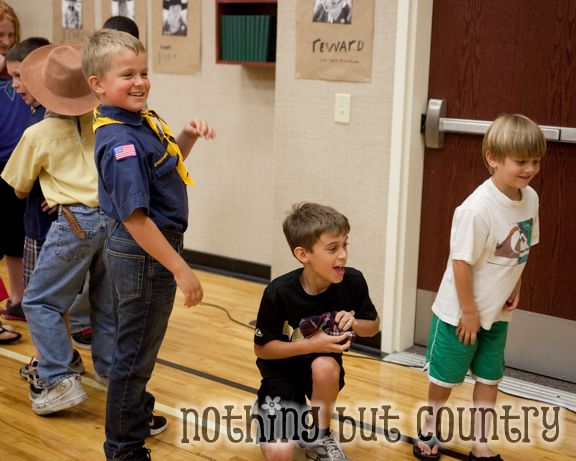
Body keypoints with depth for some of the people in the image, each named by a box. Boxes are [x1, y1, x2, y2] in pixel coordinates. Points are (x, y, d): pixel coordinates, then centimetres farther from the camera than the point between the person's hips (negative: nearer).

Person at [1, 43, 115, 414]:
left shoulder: (37, 135, -2)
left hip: (76, 222, -5)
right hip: (113, 214, 5)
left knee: (40, 301, 4)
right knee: (107, 297, 19)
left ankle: (61, 380, -2)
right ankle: (111, 367, 30)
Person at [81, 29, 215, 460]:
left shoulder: (143, 121, 2)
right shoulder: (120, 142, -26)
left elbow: (169, 161, 21)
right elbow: (135, 219, -28)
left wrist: (189, 135, 2)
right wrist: (181, 270, -25)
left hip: (149, 250, 9)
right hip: (144, 255, -9)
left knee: (139, 346, 26)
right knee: (135, 352, 6)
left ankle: (138, 414, 47)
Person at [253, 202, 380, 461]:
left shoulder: (353, 282, -19)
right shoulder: (279, 293, -26)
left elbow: (373, 326, 0)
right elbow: (261, 348, -15)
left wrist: (355, 323, -24)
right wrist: (311, 344, -28)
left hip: (323, 364, 3)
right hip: (281, 370, -2)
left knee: (325, 366, -37)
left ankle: (318, 439, -8)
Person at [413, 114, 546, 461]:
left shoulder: (530, 198, -6)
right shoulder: (478, 208, -29)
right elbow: (461, 262, -24)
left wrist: (516, 288, 3)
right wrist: (468, 312, -17)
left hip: (498, 312, 7)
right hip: (459, 311, -6)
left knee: (490, 378, 14)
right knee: (445, 377, 12)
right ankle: (429, 430, 35)